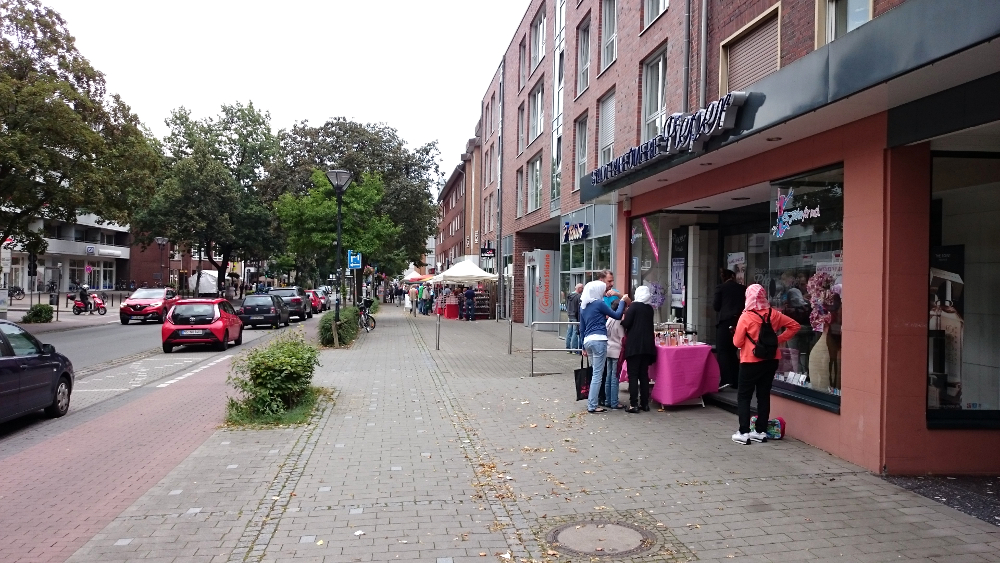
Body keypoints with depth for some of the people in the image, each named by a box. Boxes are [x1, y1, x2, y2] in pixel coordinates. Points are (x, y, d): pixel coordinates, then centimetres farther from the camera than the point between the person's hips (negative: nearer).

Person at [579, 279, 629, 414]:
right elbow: (617, 315, -1)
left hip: (587, 341, 8)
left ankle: (592, 403, 15)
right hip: (599, 340, -8)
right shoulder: (599, 304, -6)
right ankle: (592, 406, -3)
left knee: (596, 373, 15)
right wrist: (623, 301, 11)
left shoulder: (583, 306, 15)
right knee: (598, 374, -4)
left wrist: (584, 348, 22)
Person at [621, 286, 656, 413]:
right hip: (647, 345, 6)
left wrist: (621, 321, 10)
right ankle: (645, 403, 13)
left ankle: (634, 404, -6)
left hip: (634, 345, -6)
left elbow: (626, 323, -12)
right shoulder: (649, 309, 10)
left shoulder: (634, 306, -7)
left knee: (633, 375, -3)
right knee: (644, 375, 11)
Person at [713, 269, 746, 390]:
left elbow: (715, 306, -3)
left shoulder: (720, 288, -3)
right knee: (733, 351, 12)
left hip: (725, 322, -5)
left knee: (722, 351, -4)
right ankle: (735, 381, 13)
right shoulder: (742, 288, 7)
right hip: (739, 323, 5)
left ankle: (726, 380, -17)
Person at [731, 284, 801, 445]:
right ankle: (761, 431, 17)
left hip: (751, 362, -5)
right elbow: (794, 325, 5)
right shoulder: (773, 314, -1)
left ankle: (744, 432, 2)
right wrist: (778, 340, 5)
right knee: (764, 395, 12)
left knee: (744, 396, 5)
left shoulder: (746, 317, -15)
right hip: (771, 360, 5)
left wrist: (736, 335, 10)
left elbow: (737, 342, -11)